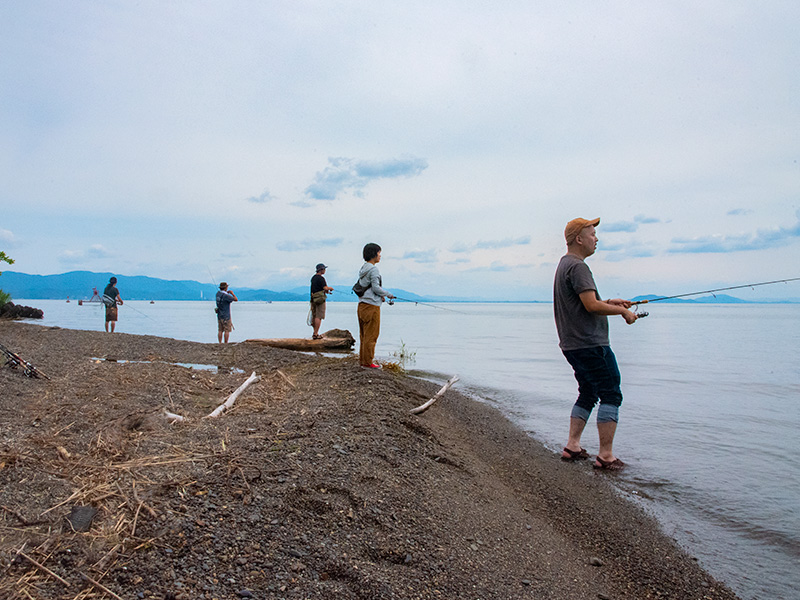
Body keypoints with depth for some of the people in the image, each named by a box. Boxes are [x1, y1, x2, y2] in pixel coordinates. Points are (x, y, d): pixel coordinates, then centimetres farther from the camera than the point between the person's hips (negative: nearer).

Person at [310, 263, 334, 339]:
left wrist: (326, 291, 19)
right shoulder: (321, 278, -13)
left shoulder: (313, 277, 15)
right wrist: (330, 288, 1)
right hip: (320, 298, -9)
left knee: (314, 316, 14)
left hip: (313, 298, 9)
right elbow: (325, 288, -20)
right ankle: (315, 334, -9)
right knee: (319, 317, -7)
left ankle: (315, 332, 22)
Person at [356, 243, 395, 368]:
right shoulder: (373, 269, -13)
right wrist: (388, 295, -3)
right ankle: (367, 362, 2)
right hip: (371, 305, -9)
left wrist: (380, 296, 14)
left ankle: (363, 360, 19)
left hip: (362, 305, 9)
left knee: (364, 334, 14)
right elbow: (376, 287, -18)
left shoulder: (363, 269, 14)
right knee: (371, 335, -2)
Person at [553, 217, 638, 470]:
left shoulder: (565, 265, 18)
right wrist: (622, 311, -9)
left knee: (588, 394, 18)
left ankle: (572, 446, 19)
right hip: (591, 344, -10)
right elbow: (591, 305, -23)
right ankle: (606, 456, -1)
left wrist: (610, 302, 19)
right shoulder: (577, 266, -15)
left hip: (572, 345, 10)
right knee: (611, 395, -4)